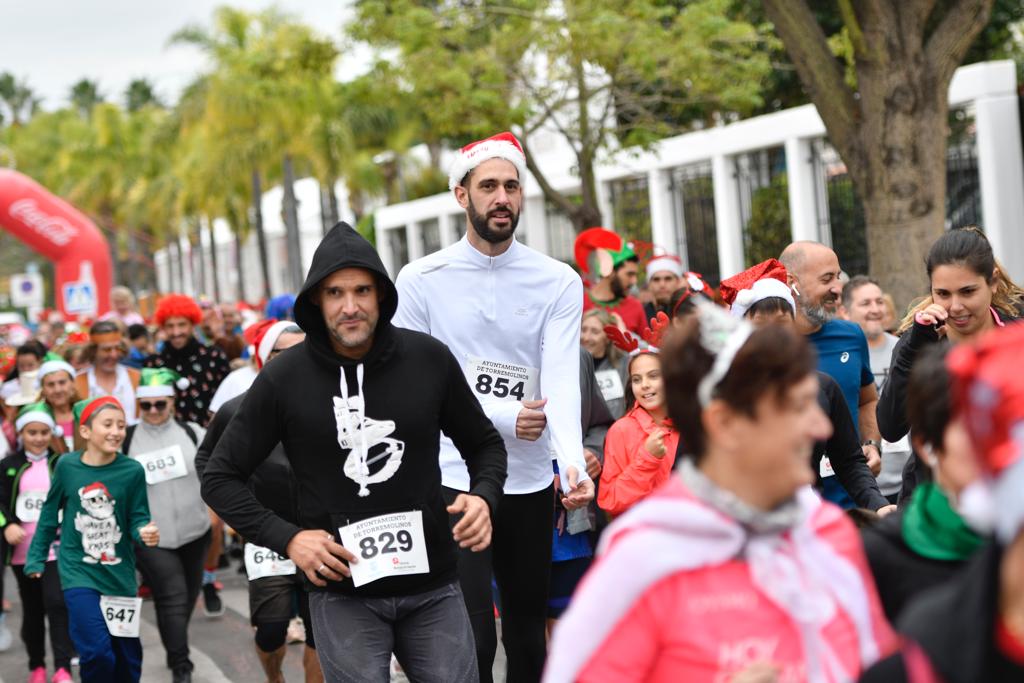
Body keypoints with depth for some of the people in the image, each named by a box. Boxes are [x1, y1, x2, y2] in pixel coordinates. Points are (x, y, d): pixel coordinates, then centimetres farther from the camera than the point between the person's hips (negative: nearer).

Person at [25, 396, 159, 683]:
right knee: (97, 653, -15)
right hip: (79, 572, -1)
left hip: (119, 574, 2)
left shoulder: (132, 470, -10)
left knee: (128, 655, 12)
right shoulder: (67, 465, -8)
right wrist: (36, 558, 11)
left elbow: (137, 519, -3)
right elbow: (50, 514, 6)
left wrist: (146, 533, -25)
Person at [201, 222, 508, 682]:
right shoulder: (284, 379, -6)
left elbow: (484, 443, 12)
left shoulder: (430, 359, -2)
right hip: (344, 593, -2)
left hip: (431, 585, 2)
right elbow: (221, 477, 1)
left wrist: (484, 497, -8)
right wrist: (286, 538, -10)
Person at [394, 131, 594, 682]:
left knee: (528, 634, 15)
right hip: (453, 479, -3)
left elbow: (562, 382, -12)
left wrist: (573, 463, -29)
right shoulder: (421, 280, -4)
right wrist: (501, 416, -16)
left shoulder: (559, 282, -1)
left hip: (531, 484, 3)